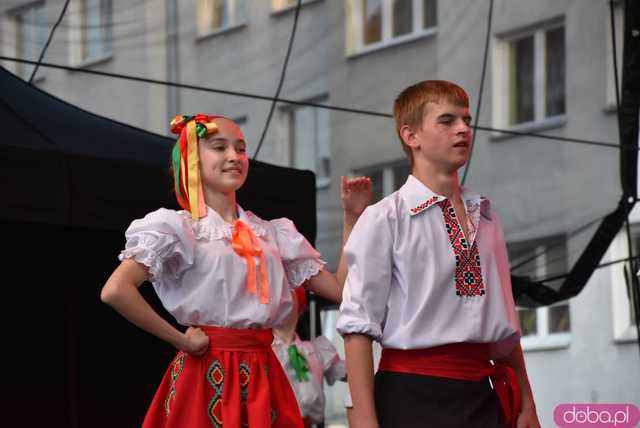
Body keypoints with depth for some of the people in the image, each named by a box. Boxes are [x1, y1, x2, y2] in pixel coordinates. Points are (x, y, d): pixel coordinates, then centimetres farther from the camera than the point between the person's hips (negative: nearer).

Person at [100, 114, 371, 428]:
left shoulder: (273, 233, 14)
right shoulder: (177, 227, -3)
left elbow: (341, 290, 9)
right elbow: (115, 291, -17)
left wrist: (352, 217, 6)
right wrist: (179, 340, -12)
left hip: (262, 379, 5)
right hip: (208, 377, -5)